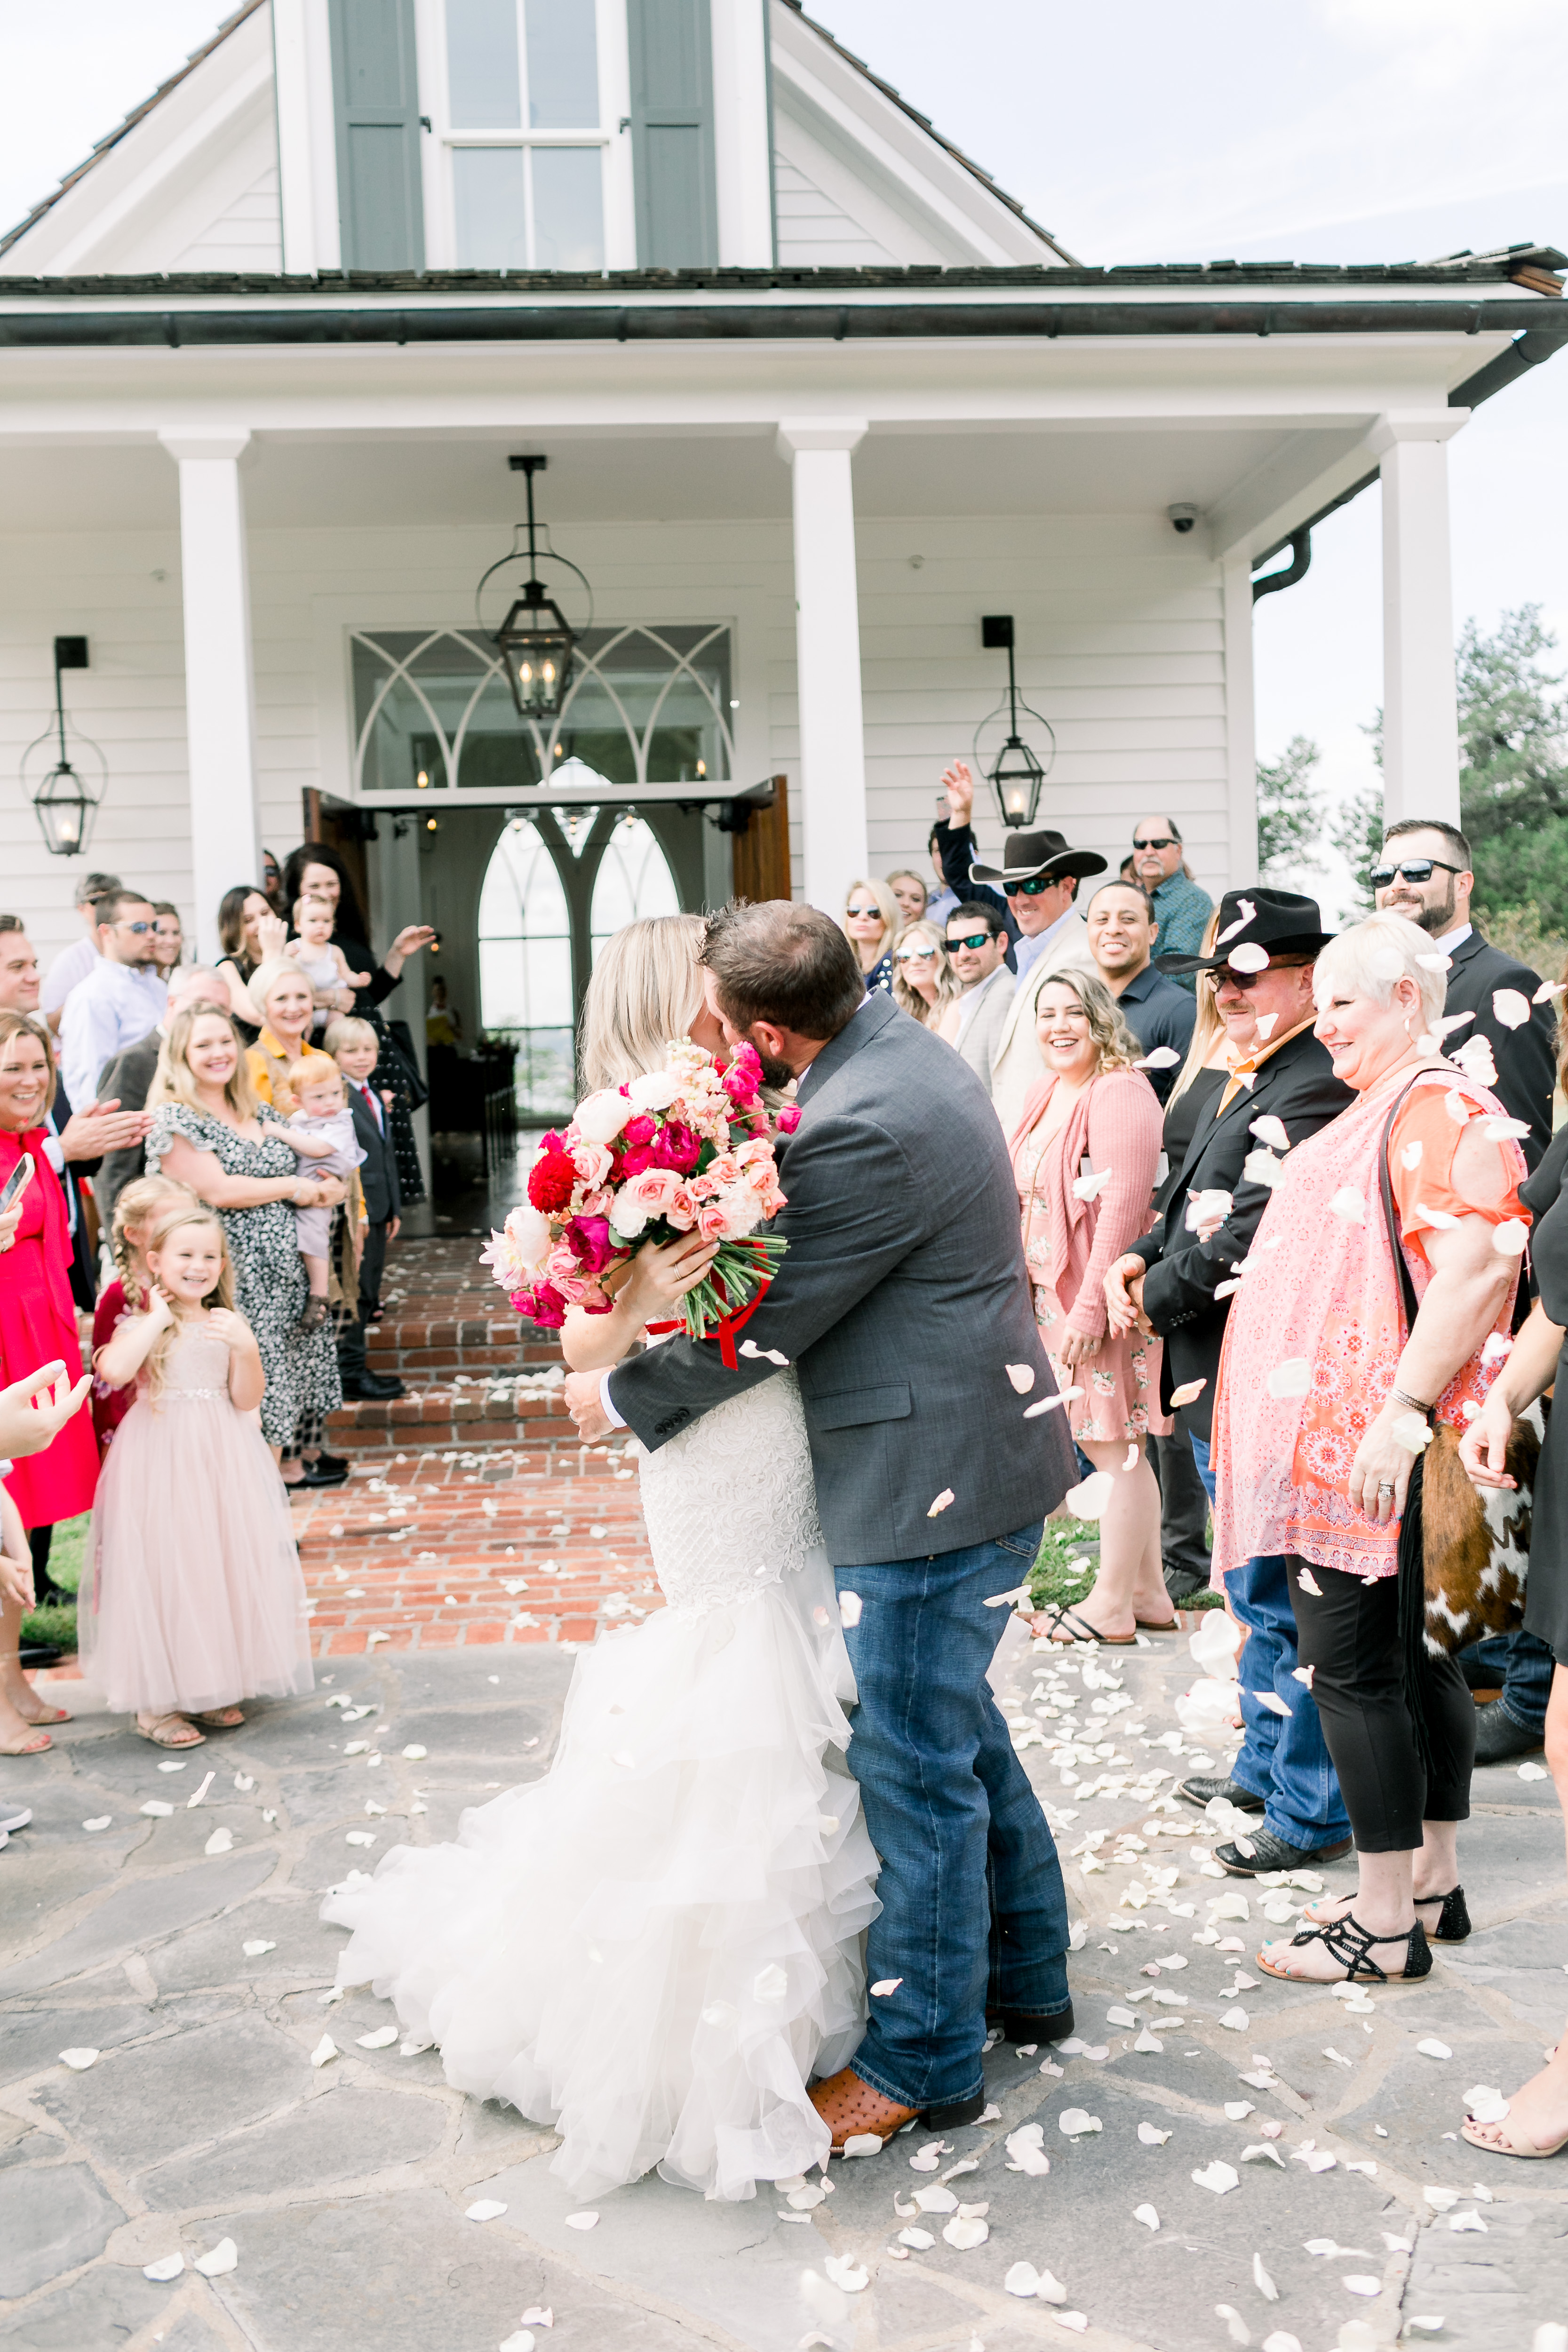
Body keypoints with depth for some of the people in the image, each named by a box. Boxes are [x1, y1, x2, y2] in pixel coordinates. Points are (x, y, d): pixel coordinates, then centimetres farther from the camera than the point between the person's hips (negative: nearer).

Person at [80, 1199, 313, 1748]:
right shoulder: (142, 1325, -5)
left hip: (221, 1462, 4)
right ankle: (157, 1701, 9)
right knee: (164, 1571, -2)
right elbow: (114, 1370, -26)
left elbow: (247, 1400, 0)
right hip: (160, 1463, -4)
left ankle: (212, 1688, 23)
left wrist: (245, 1348, -15)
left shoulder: (228, 1325, 6)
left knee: (224, 1568, 8)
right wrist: (156, 1319, -17)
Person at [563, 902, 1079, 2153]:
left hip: (933, 1484, -11)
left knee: (916, 1763, 3)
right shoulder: (900, 1048, 6)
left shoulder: (866, 1130, -26)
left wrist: (620, 1395, -6)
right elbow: (805, 1255, 15)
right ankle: (1024, 1978, 40)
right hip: (967, 1453, 11)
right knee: (958, 1728, 23)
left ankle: (922, 2059, 20)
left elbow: (763, 1323, -20)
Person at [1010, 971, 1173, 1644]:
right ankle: (1149, 1595, 24)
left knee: (1114, 1450, 0)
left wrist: (1093, 1307, -22)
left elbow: (1122, 1209, -21)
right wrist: (1031, 1294, 17)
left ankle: (1112, 1609, 11)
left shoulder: (1118, 1092, -15)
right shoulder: (1050, 1093, 13)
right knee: (1104, 1445, 14)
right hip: (1056, 1296, 9)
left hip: (1101, 1298, -9)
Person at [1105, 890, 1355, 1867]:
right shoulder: (1245, 1077, 13)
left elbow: (1246, 1233, -24)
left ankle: (1311, 1807, 16)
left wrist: (1157, 1299, -10)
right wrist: (1139, 1260, 1)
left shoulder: (1316, 1085, -20)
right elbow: (1195, 1198, 18)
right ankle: (1266, 1764, 39)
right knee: (1258, 1593, 23)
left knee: (1285, 1601, 2)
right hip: (1220, 1381, 10)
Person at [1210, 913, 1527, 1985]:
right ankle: (1433, 1884, 25)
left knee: (1355, 1666, -4)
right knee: (1414, 1661, 15)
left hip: (1377, 1446, -10)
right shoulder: (1378, 1108, 19)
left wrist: (1404, 1413, -27)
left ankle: (1386, 1922, 6)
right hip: (1341, 1439, 10)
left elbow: (1475, 1271, -25)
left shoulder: (1442, 1109, -14)